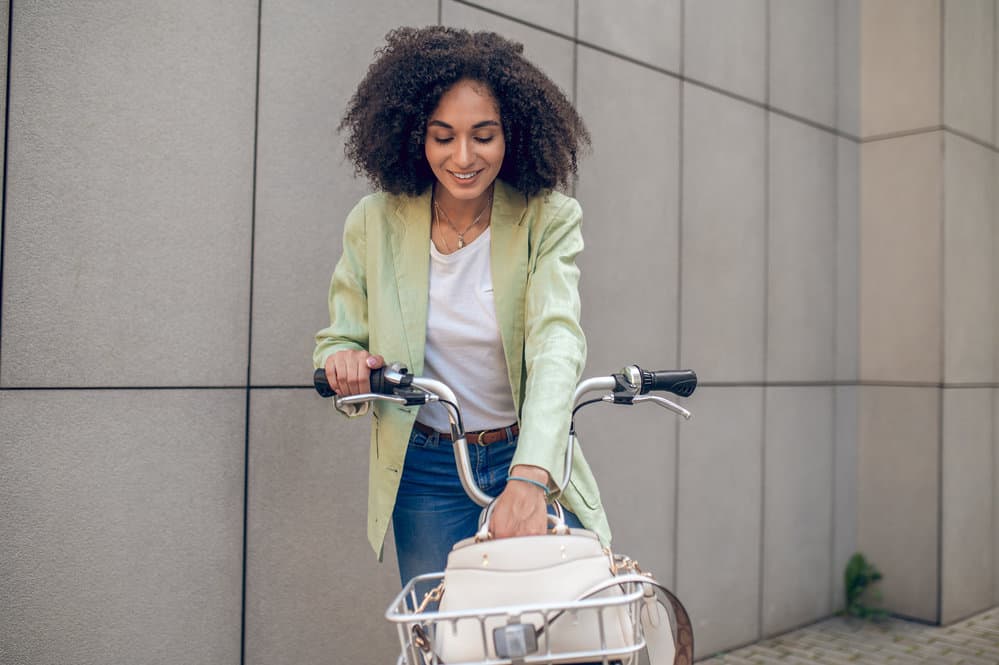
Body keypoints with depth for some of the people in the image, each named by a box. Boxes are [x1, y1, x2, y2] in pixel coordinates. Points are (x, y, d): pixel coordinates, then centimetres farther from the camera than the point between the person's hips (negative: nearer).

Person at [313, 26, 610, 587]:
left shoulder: (549, 220, -11)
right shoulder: (375, 223, -5)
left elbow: (557, 340, -24)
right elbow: (340, 338, 4)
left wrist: (529, 477, -39)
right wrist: (345, 359, -22)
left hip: (535, 462, -1)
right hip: (424, 473, 1)